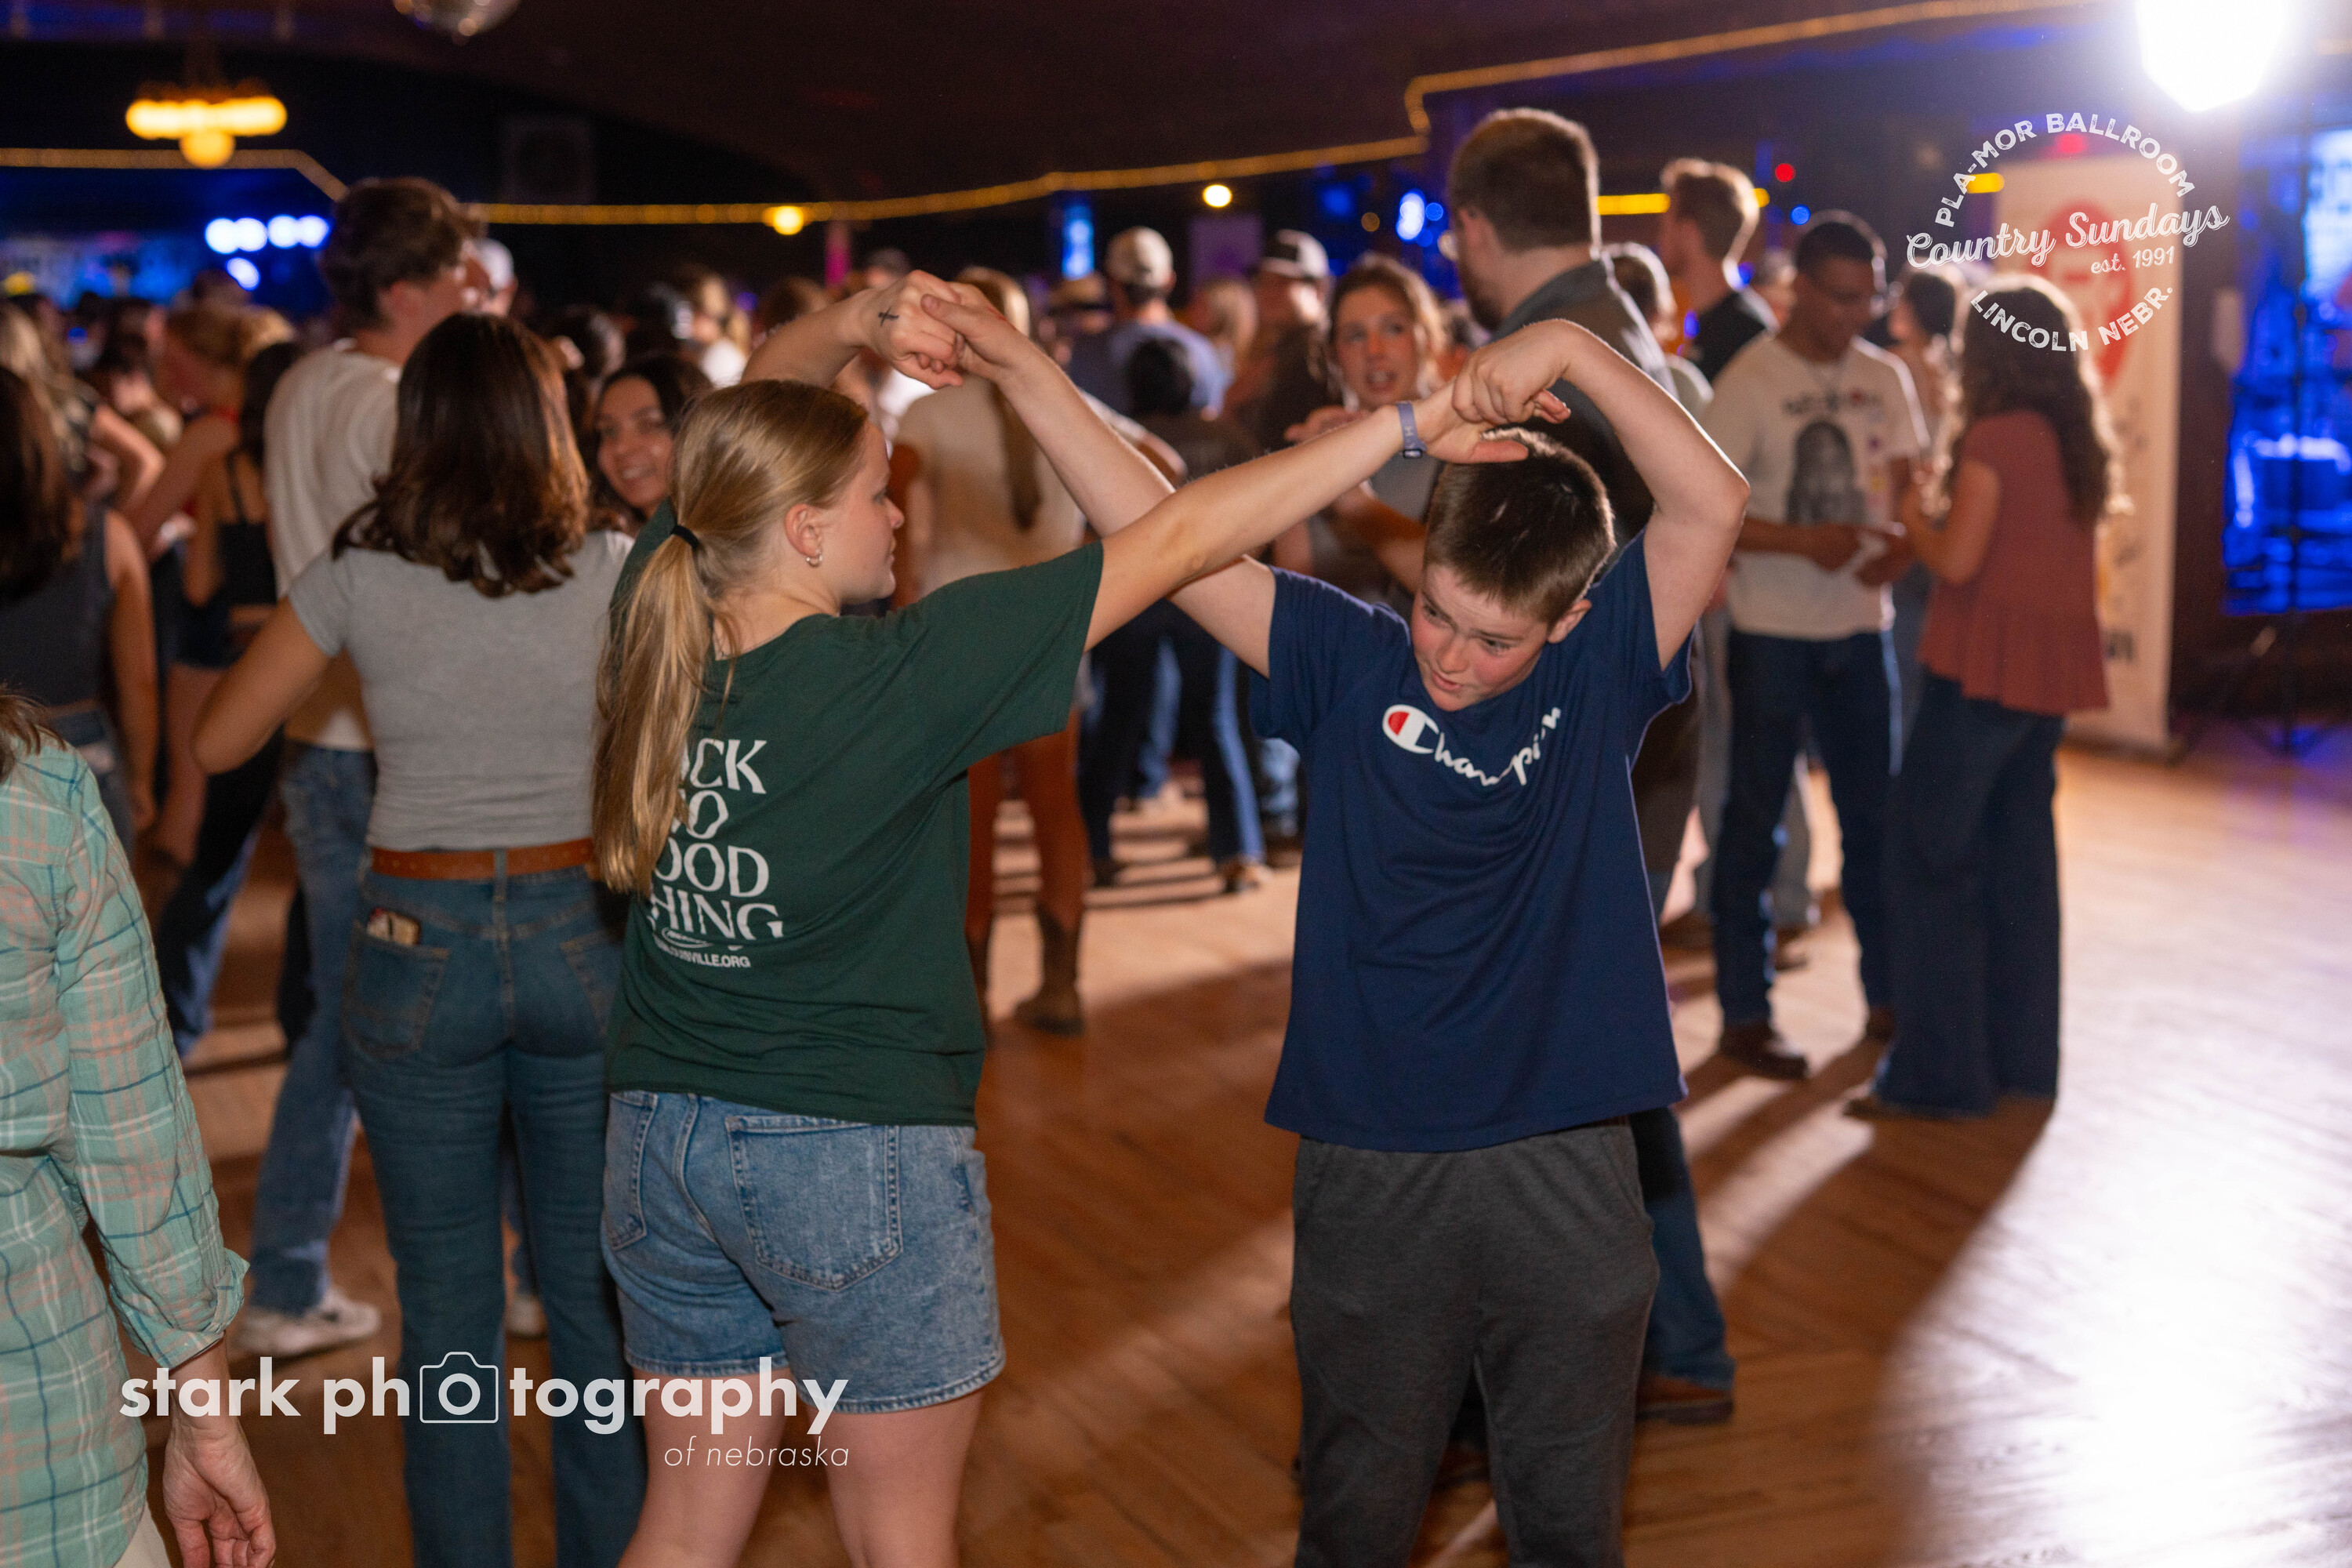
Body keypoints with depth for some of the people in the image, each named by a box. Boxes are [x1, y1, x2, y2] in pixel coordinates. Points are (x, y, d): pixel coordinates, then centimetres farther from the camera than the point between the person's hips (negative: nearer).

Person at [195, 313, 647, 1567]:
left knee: (446, 1307, 9)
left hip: (418, 942, -1)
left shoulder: (359, 578, -6)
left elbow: (218, 741, 1)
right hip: (581, 935, 1)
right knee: (593, 1293, 13)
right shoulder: (613, 575, -6)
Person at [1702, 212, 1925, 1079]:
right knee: (1754, 821, 3)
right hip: (1773, 634, -5)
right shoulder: (1750, 381, -11)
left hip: (1860, 628, 5)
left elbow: (1906, 491, 10)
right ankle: (1744, 1014, 12)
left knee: (1875, 814, 11)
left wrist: (1900, 546, -12)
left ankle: (1887, 997, 24)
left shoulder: (1885, 378, 6)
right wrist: (1805, 542, -24)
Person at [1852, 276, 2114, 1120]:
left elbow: (1958, 560, -17)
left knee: (1927, 856, -2)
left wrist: (1915, 515, 1)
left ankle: (1940, 1071, -2)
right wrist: (1943, 513, 16)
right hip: (2051, 671, 8)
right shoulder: (2080, 442, 11)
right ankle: (2021, 1055, 20)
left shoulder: (1994, 437, -14)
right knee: (2020, 855, 14)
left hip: (1983, 669, -8)